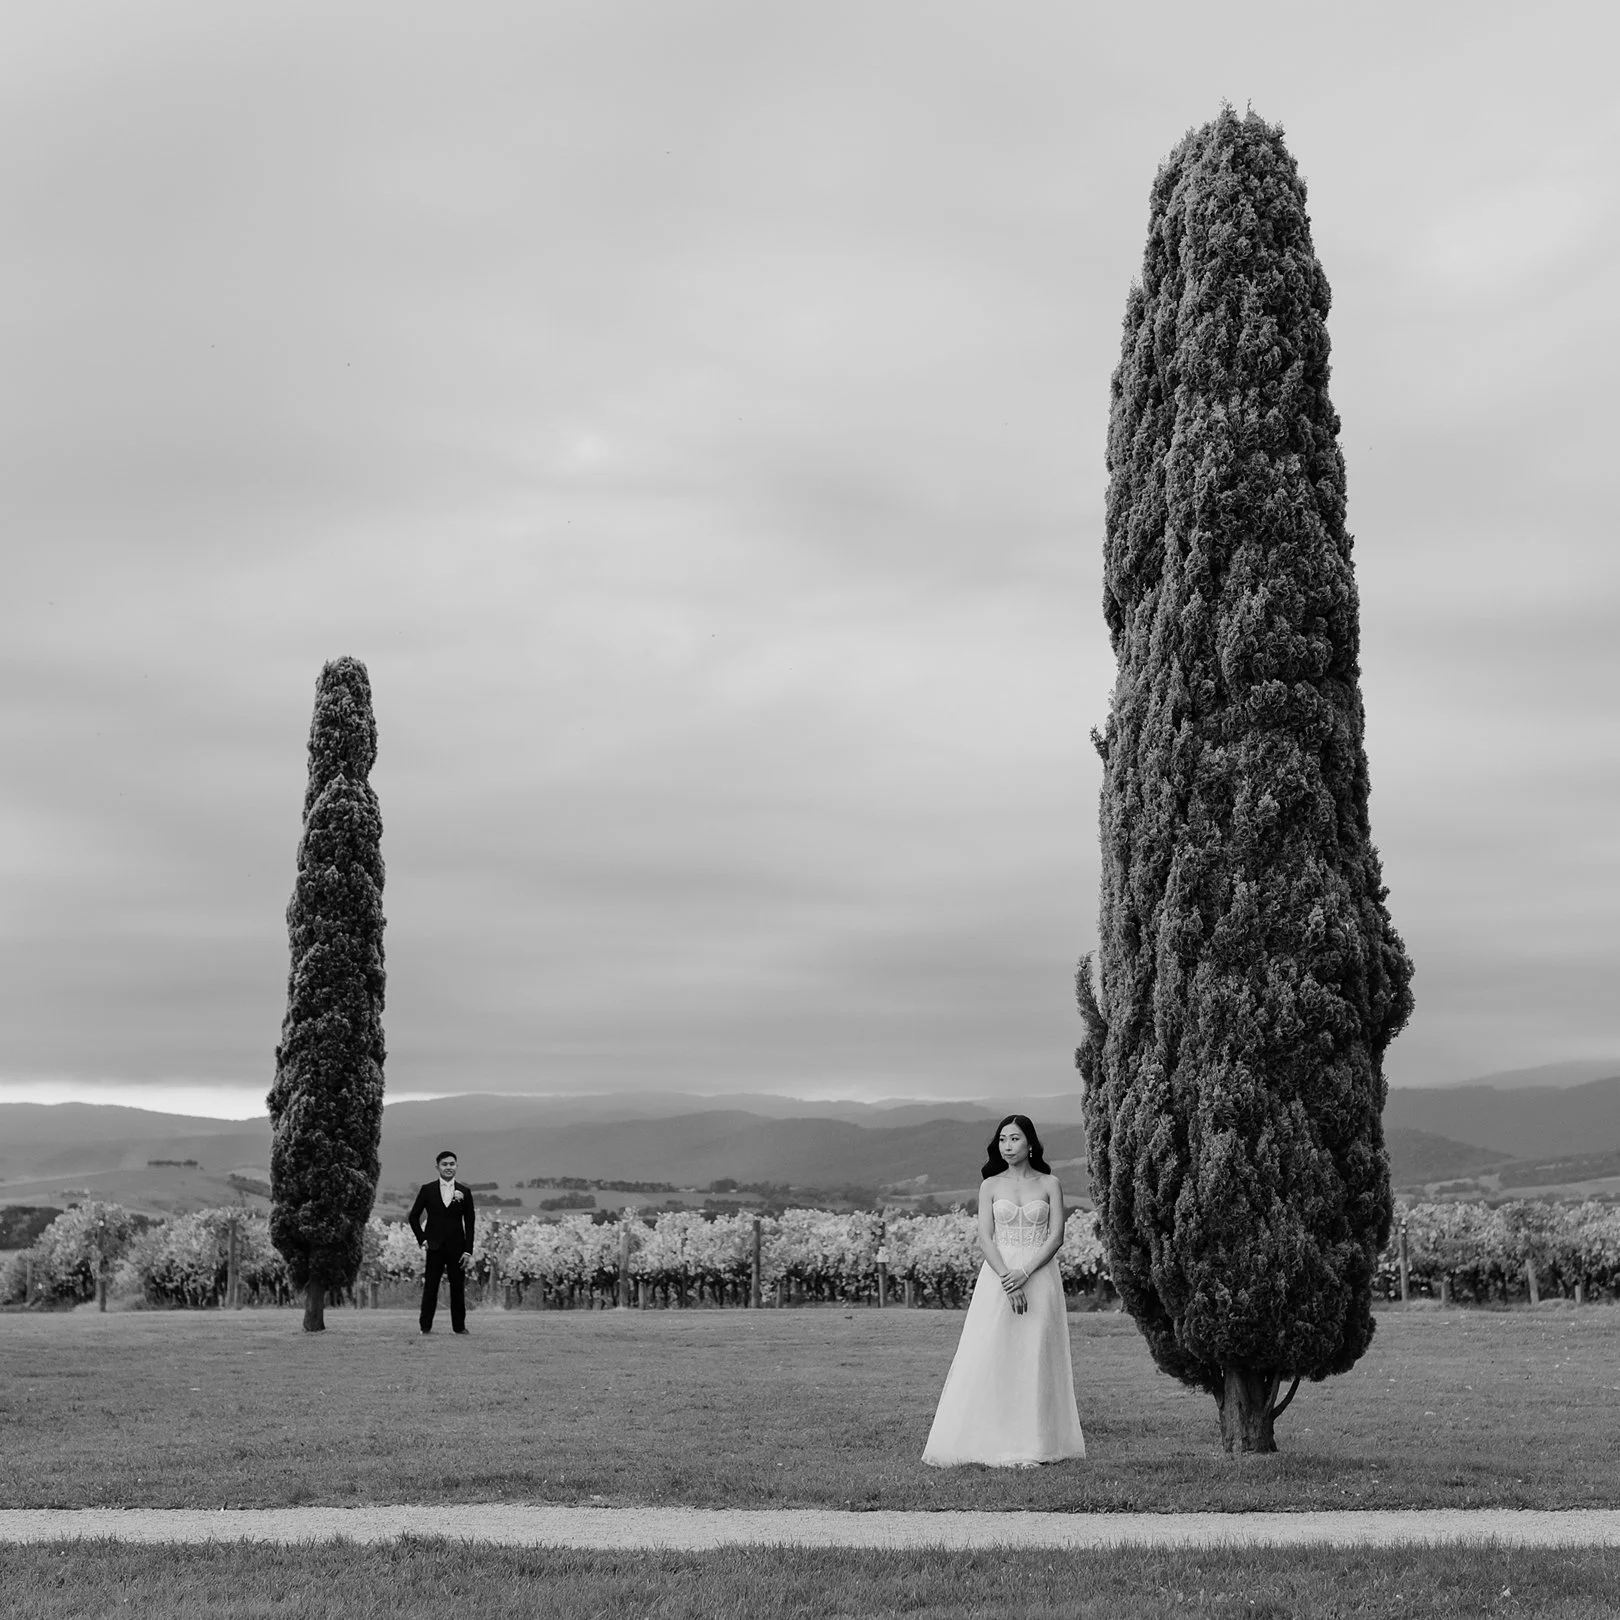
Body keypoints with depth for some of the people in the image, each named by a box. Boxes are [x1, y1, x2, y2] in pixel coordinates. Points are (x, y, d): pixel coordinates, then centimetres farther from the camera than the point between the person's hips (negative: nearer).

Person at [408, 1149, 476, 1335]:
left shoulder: (464, 1191, 4)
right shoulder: (427, 1189, 3)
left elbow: (469, 1223, 4)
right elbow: (414, 1216, 9)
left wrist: (468, 1250, -2)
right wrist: (421, 1238, -1)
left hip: (457, 1247, 1)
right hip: (435, 1247, -1)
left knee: (458, 1288, 3)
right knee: (430, 1287, -1)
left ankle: (459, 1326, 10)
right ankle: (426, 1326, 5)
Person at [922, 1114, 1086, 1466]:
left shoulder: (1049, 1184, 5)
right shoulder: (990, 1186, 7)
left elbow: (1056, 1237, -2)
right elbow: (985, 1239, -1)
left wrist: (1023, 1273, -14)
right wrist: (1007, 1281, -15)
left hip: (1039, 1276, 0)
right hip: (998, 1277, 1)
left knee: (1035, 1360, -2)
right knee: (991, 1360, -4)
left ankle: (1033, 1445, 3)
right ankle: (992, 1444, -1)